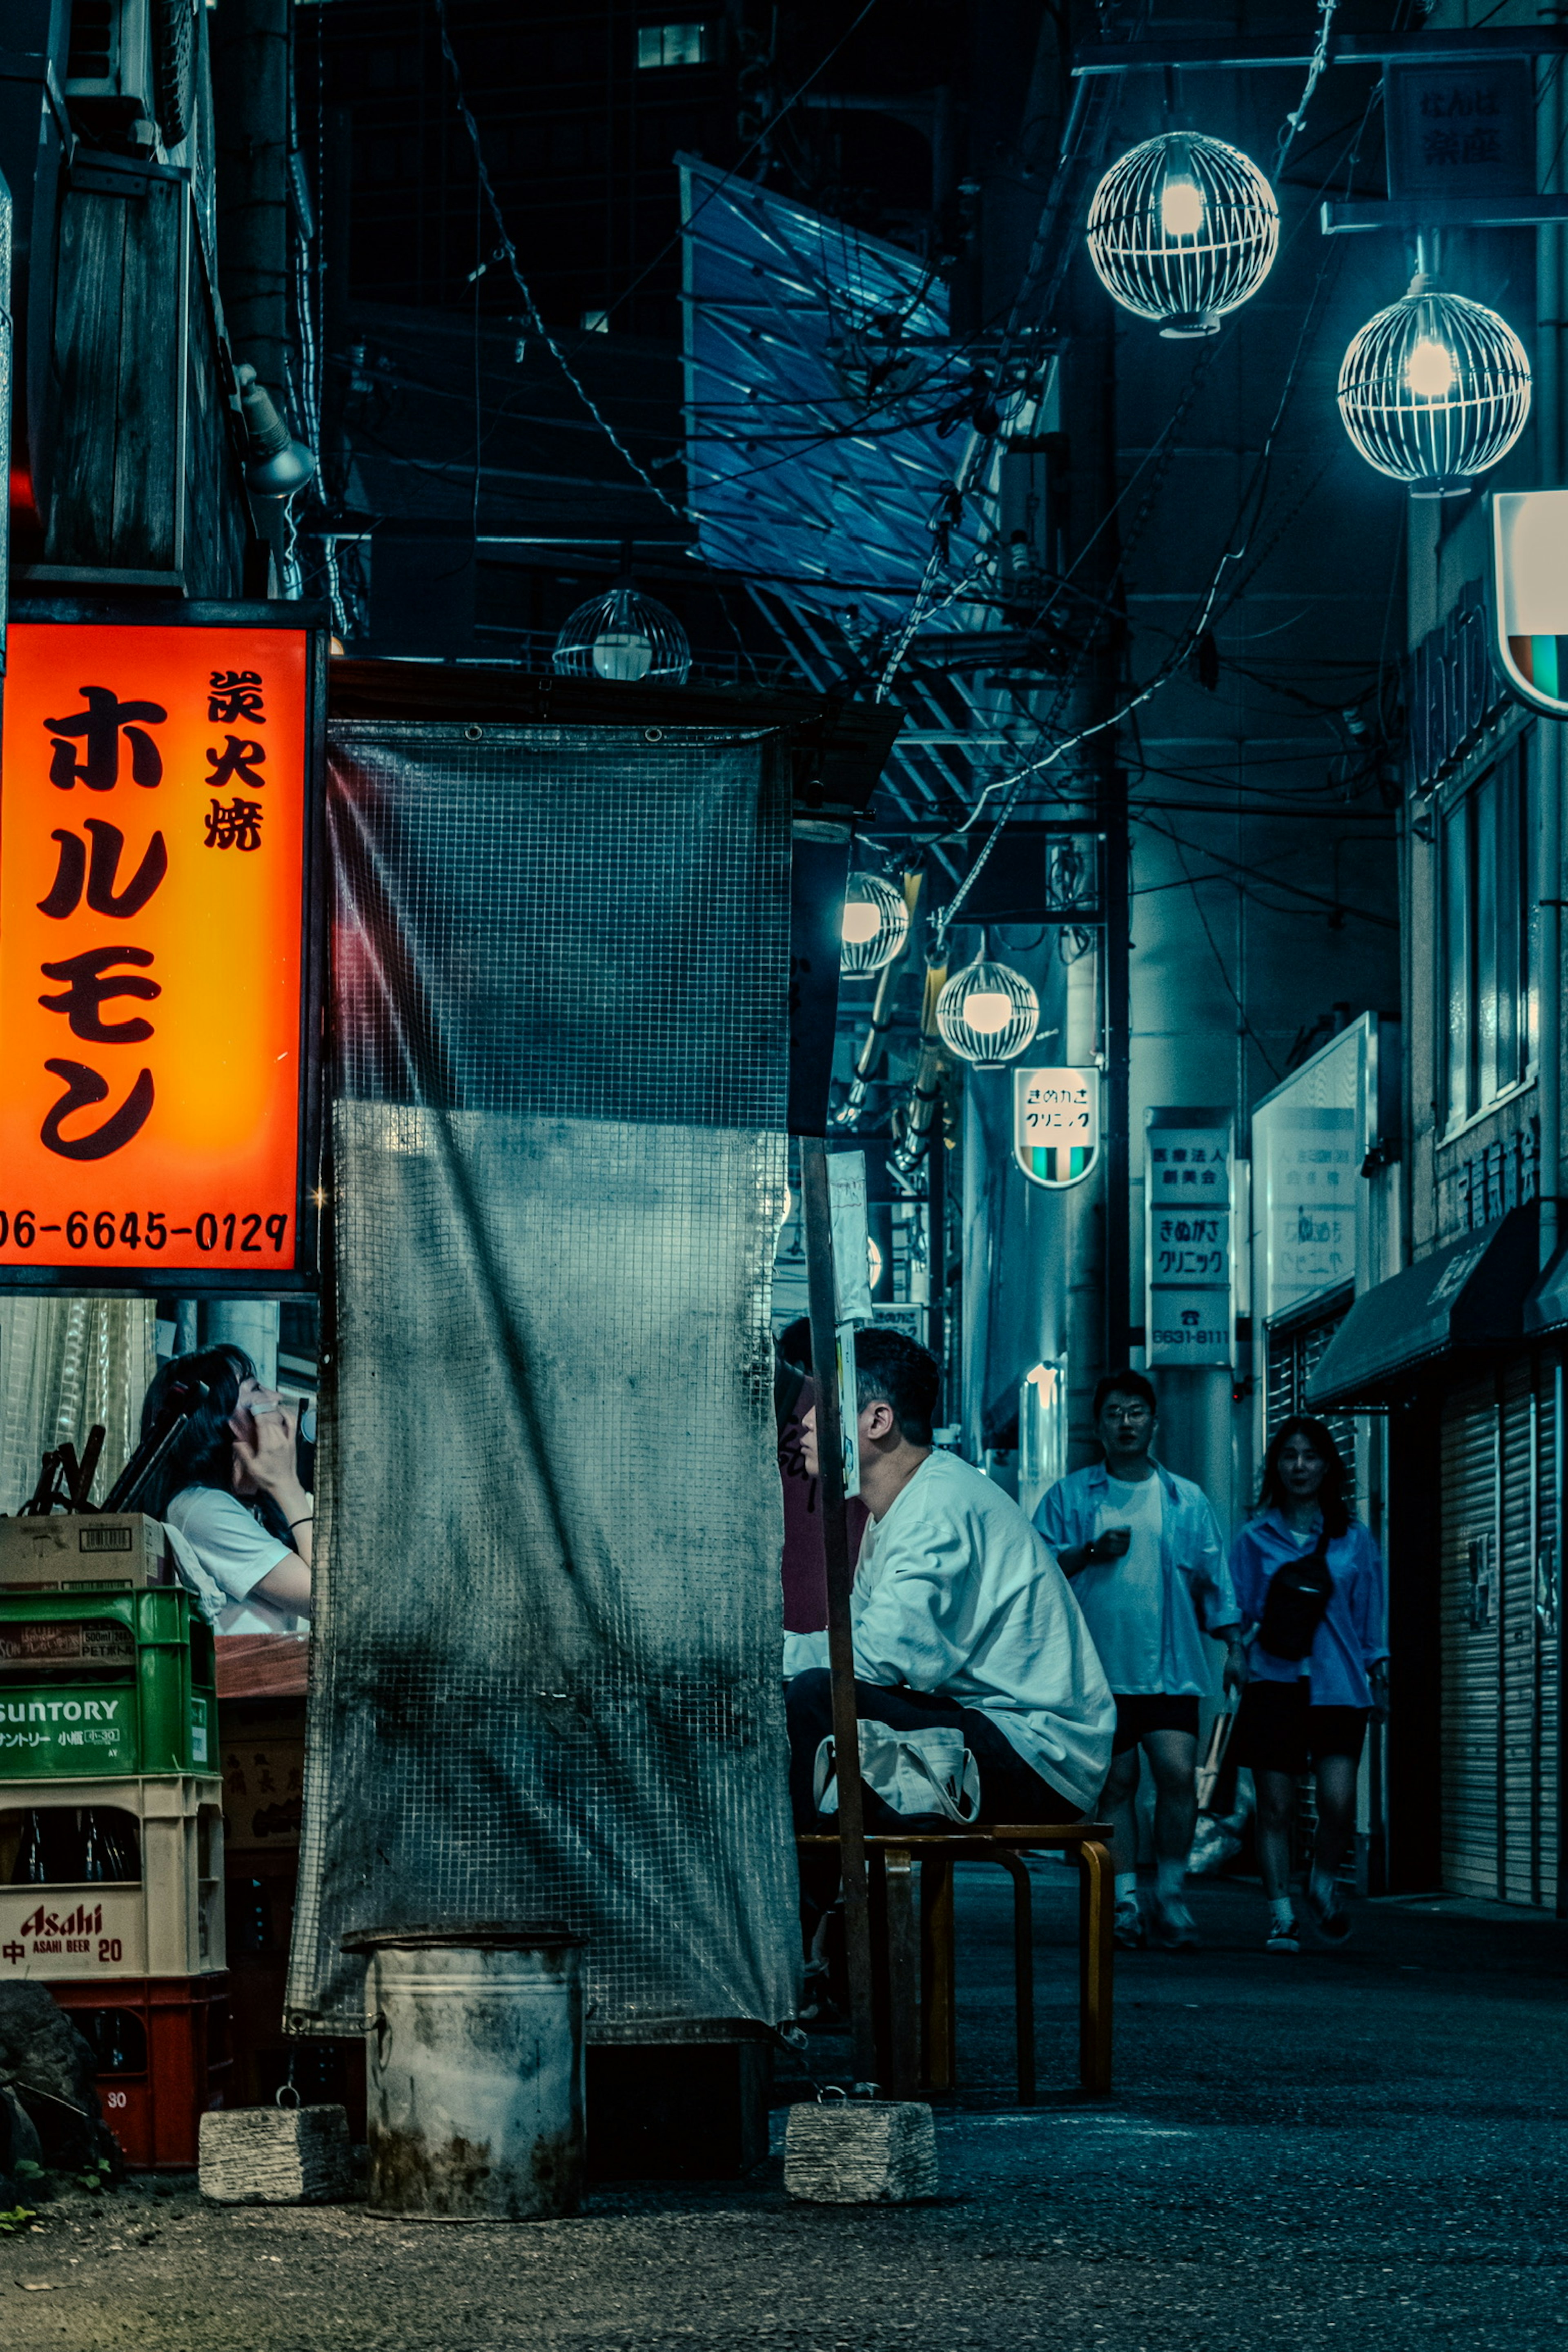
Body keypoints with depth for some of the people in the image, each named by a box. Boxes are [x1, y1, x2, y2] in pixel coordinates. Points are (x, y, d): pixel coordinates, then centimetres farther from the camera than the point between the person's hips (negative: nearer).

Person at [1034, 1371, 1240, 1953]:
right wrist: (1090, 1553, -10)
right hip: (1100, 1667, 0)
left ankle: (1169, 1898, -3)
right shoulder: (1069, 1496, 10)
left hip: (1169, 1666, 0)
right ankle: (1125, 1900, 6)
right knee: (1116, 1782, 0)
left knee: (1178, 1773, -12)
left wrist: (1234, 1646, 5)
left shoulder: (1188, 1501, 13)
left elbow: (1215, 1579, 13)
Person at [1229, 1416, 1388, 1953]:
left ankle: (1325, 1884, 17)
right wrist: (1239, 1653, -5)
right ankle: (1281, 1914, 4)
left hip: (1337, 1684, 0)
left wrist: (1378, 1671, 7)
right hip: (1274, 1681, 0)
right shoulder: (1256, 1539, 9)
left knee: (1339, 1802, -11)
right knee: (1276, 1805, -4)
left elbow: (1368, 1614, 14)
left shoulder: (1353, 1540, 11)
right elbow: (1239, 1610, 11)